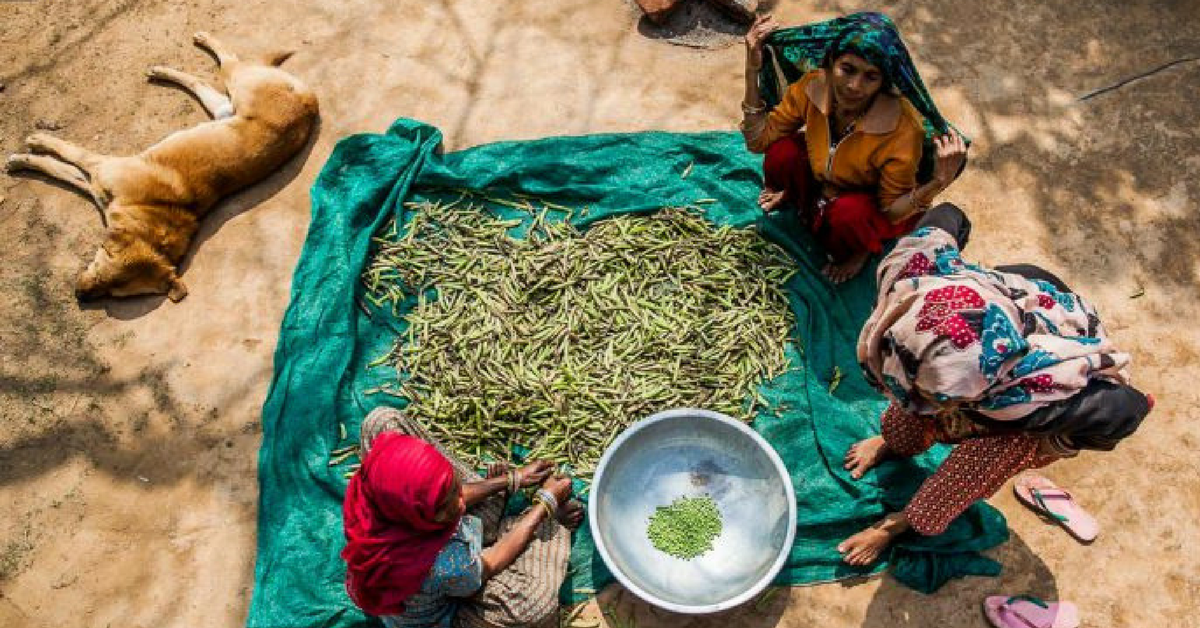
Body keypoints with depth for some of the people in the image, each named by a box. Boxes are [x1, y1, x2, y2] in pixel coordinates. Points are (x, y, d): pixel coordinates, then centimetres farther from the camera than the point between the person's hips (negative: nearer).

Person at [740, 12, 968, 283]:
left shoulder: (903, 129, -34)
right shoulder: (813, 86, -24)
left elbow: (892, 211, -23)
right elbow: (759, 140, -14)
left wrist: (939, 181, -43)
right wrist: (752, 70, -25)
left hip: (869, 202, -3)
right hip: (821, 181, 3)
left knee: (847, 213, -37)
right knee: (782, 153, -26)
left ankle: (861, 251, 1)